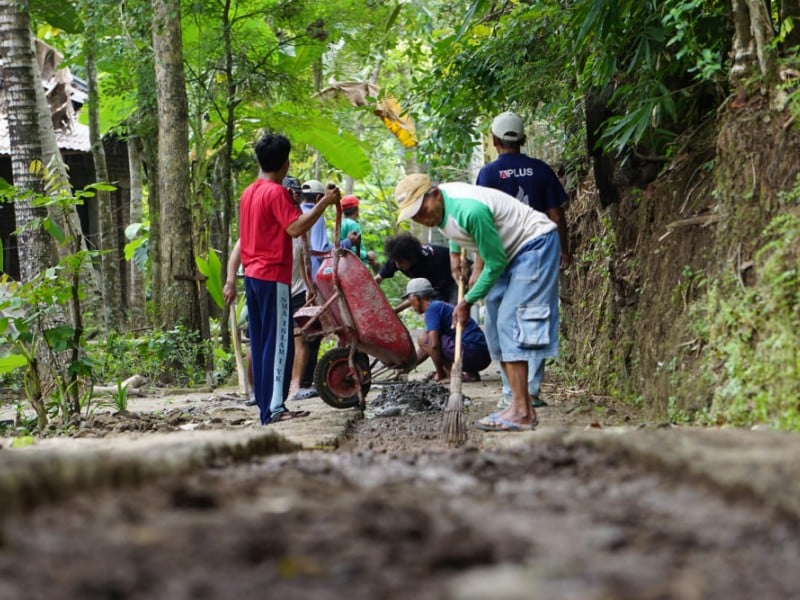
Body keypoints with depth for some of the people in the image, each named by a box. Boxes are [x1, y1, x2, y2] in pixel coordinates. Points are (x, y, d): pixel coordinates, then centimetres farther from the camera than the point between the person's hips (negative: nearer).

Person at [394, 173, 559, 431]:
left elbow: (495, 263, -23)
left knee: (510, 322, -18)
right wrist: (455, 251, 10)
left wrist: (468, 301, -14)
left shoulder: (470, 211, -33)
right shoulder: (439, 206, -5)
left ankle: (521, 412, -21)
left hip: (535, 243, -10)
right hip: (510, 250, 10)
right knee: (495, 327, 6)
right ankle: (521, 405, 6)